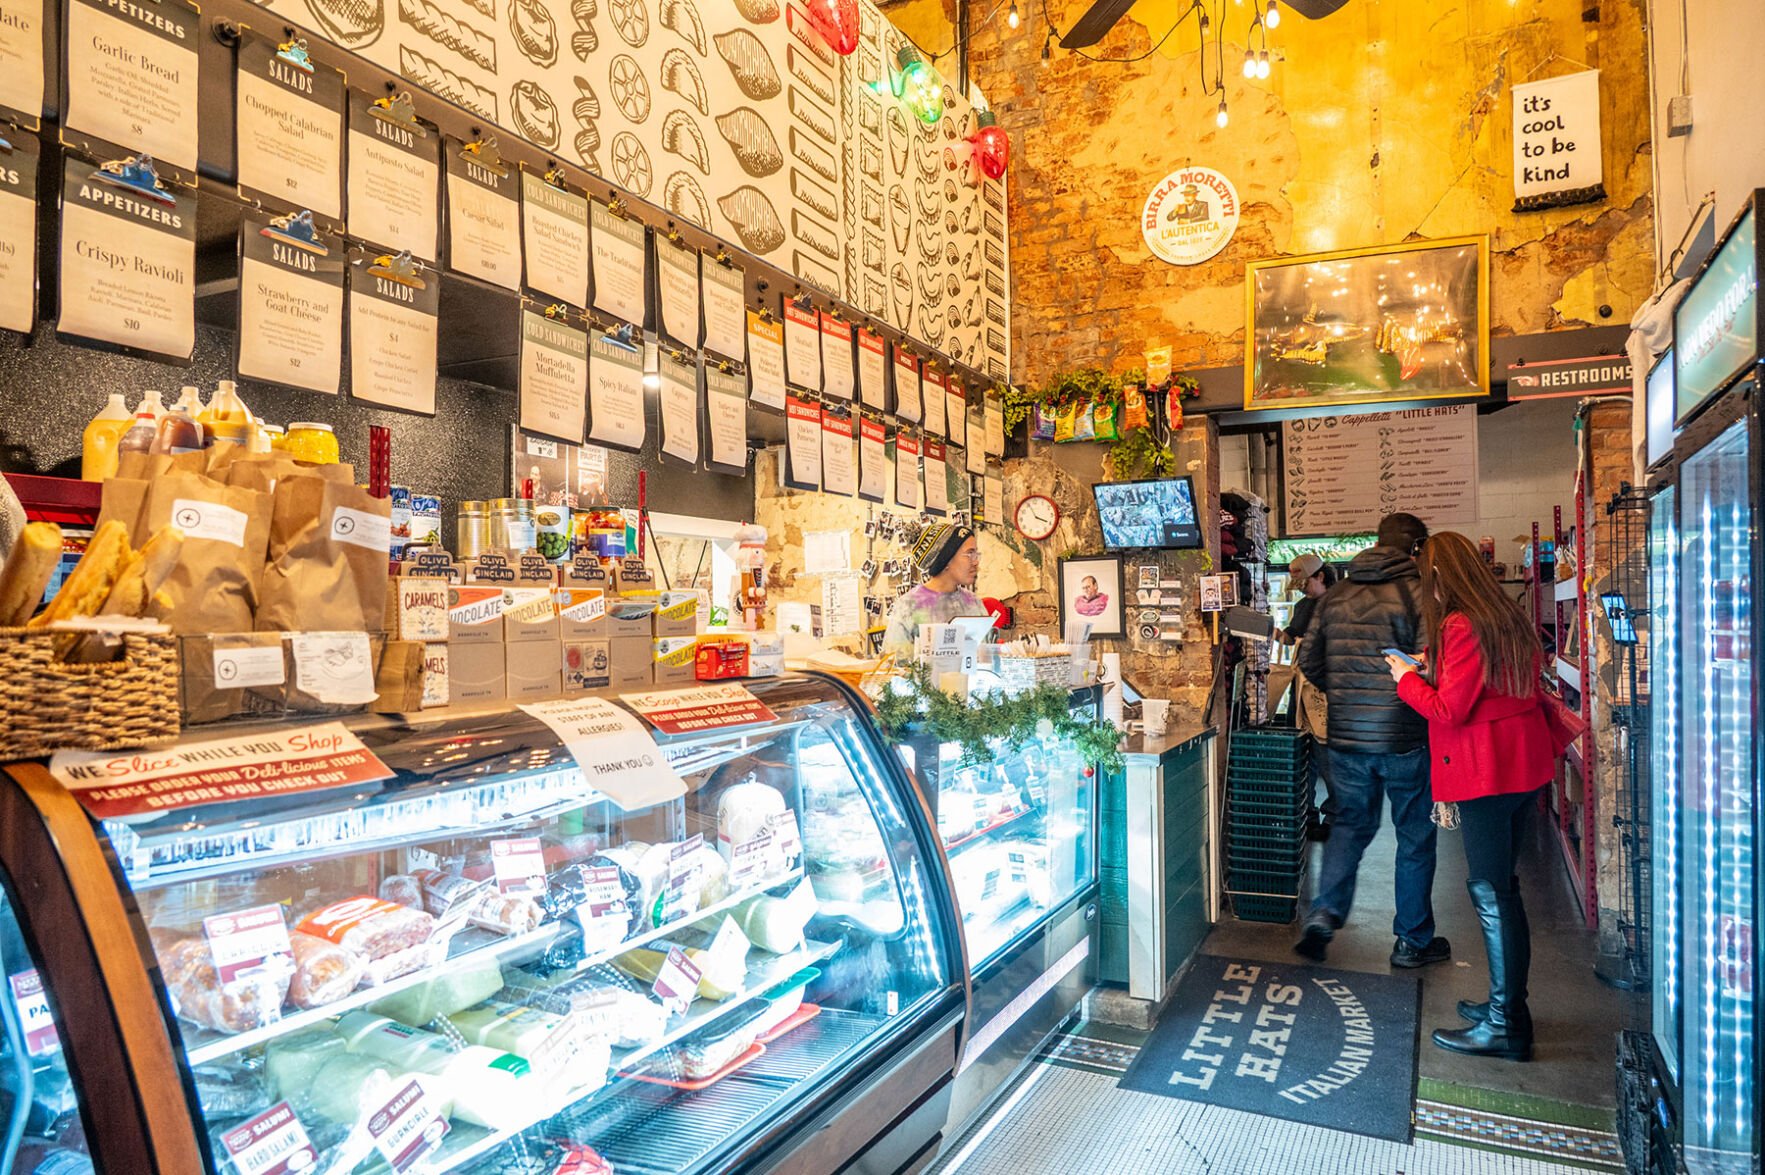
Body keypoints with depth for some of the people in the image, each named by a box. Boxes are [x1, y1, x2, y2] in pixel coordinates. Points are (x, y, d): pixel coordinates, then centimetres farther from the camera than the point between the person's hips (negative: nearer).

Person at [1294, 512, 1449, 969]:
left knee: (1351, 824, 19)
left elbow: (1309, 662, 7)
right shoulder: (1417, 594, -11)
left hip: (1345, 738, 4)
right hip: (1406, 739, -4)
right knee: (1415, 837, 12)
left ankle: (1323, 914, 4)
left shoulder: (1334, 596, 4)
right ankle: (1413, 942, 23)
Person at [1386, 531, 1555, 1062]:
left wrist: (1408, 678, -2)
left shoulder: (1460, 627, -17)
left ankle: (1505, 1026, 7)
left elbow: (1449, 710, -18)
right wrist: (1435, 675, 14)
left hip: (1486, 773, -9)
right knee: (1499, 885, 17)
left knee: (1490, 892, -1)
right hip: (1524, 764, 9)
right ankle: (1507, 1004, 27)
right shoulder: (1509, 620, 10)